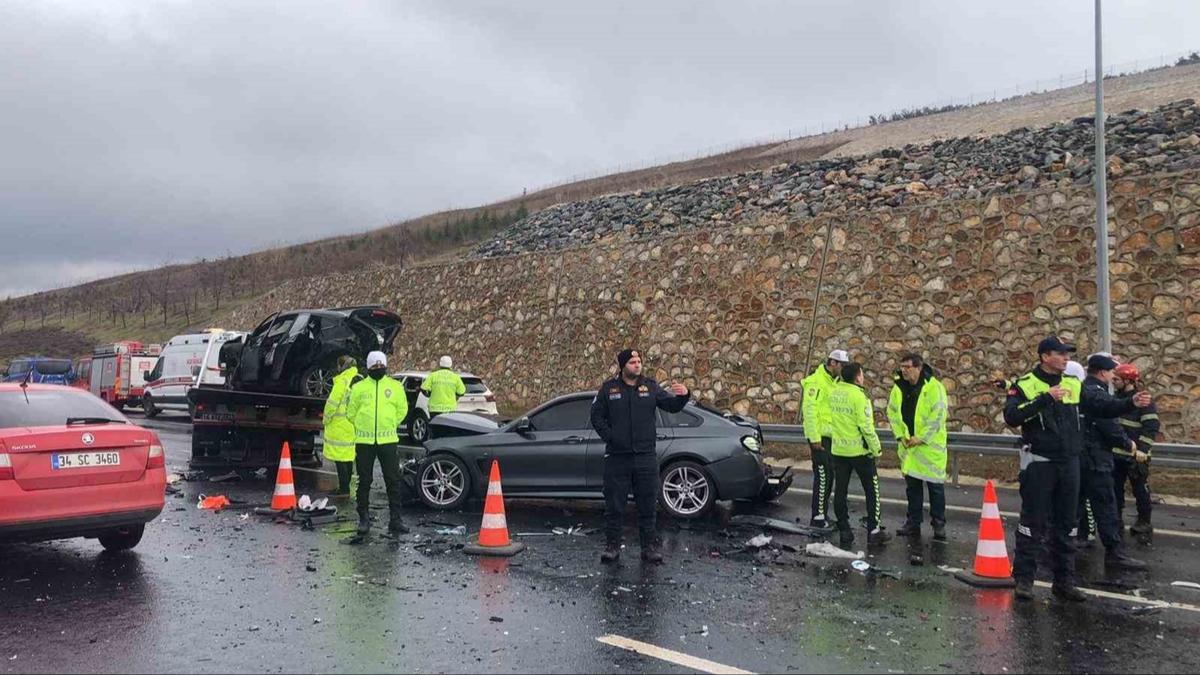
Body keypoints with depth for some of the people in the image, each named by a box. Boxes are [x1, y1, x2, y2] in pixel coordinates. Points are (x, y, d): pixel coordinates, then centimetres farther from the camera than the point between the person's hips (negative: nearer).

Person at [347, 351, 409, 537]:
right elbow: (351, 412, 11)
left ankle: (395, 519, 6)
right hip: (364, 441, 0)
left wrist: (389, 425, 10)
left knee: (393, 481, 0)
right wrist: (362, 427, 9)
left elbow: (402, 410, 13)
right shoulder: (358, 387, 4)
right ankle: (364, 518, 17)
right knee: (364, 481, 7)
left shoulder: (395, 386, 5)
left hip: (388, 440, 0)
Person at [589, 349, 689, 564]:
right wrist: (608, 436, -7)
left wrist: (682, 396, -22)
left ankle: (649, 546, 14)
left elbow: (671, 405, -1)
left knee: (648, 505, 5)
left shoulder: (650, 387, 6)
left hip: (646, 456, 1)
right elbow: (596, 416, 7)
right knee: (614, 505, 4)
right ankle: (612, 545, 13)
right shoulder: (609, 388, 4)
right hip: (616, 457, -1)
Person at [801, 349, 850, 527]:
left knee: (829, 475, 12)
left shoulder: (836, 381, 15)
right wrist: (814, 438, -21)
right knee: (823, 475, -9)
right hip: (819, 435, -9)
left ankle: (823, 514, 21)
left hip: (832, 435, 9)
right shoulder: (815, 381, -14)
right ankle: (818, 517, -4)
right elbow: (809, 410, -19)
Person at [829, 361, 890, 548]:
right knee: (871, 490, 9)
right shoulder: (858, 396, -18)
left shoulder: (834, 392, 2)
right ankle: (874, 531, 11)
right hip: (859, 450, -6)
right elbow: (866, 426, -18)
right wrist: (876, 448, -11)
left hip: (838, 449, 6)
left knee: (840, 491, 8)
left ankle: (844, 532, 11)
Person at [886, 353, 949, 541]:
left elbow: (938, 415, -16)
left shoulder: (934, 387, -13)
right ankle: (913, 522, 20)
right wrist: (900, 435, -2)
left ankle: (939, 524, 12)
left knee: (935, 485, 1)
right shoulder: (898, 387, 5)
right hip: (908, 445, 5)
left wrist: (921, 438, -16)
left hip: (930, 446, -5)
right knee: (912, 485, 11)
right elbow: (892, 412, 10)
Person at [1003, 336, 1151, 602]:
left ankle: (1064, 581, 20)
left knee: (1065, 525, 11)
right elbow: (1011, 417, -21)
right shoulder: (1024, 385, -8)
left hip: (1069, 463, 5)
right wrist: (1046, 398, -26)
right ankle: (1024, 579, 9)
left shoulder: (1074, 385, 9)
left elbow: (1102, 406, 7)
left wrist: (1131, 403, -9)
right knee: (1032, 523, 0)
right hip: (1038, 463, -5)